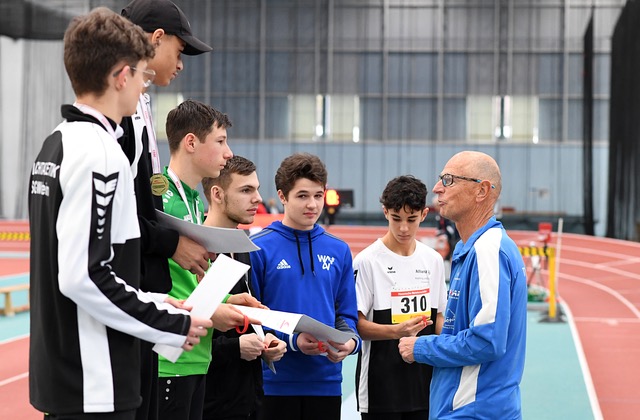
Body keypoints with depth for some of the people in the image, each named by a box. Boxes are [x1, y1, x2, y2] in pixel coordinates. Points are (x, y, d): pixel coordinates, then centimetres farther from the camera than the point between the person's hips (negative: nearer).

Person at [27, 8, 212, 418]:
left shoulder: (56, 143, 13)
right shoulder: (99, 152, -17)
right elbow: (83, 276, -23)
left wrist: (155, 304, 13)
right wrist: (173, 325, -13)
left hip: (58, 370, 10)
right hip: (94, 385, -10)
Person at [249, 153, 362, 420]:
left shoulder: (339, 251, 9)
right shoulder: (259, 248, -5)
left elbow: (346, 314, 11)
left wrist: (349, 341, -10)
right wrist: (291, 341, -19)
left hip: (326, 380, 4)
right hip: (275, 383, -4)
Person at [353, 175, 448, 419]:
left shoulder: (433, 260, 8)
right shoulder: (367, 260, -8)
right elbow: (356, 324, -10)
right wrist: (396, 331, -25)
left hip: (424, 379, 5)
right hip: (381, 386, -5)